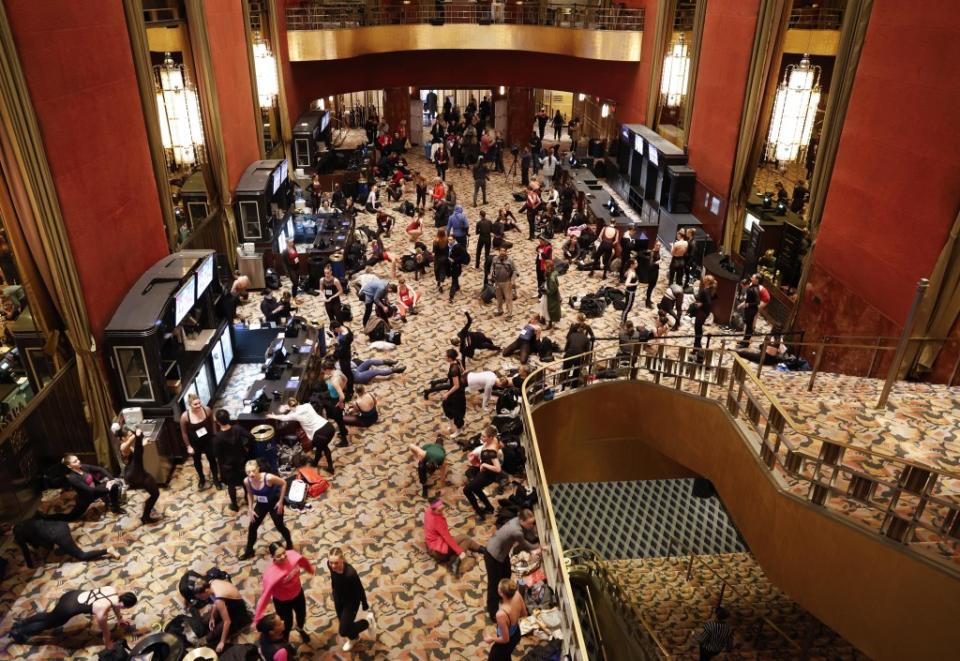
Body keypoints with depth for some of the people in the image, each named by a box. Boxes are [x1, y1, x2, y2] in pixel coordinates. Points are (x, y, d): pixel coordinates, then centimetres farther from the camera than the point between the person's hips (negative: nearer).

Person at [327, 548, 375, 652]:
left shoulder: (350, 573, -40)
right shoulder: (330, 565, -24)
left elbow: (360, 590, -24)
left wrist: (365, 607, -9)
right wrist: (334, 593, 16)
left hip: (351, 601, -6)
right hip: (338, 598, 6)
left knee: (343, 631, 1)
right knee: (343, 623, 26)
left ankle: (368, 621, 25)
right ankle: (353, 637, 59)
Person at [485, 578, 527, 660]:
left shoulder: (501, 614, -43)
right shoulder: (517, 595, -26)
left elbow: (505, 639, -27)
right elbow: (524, 614, -4)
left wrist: (491, 639, -10)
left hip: (506, 643, -6)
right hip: (516, 634, 6)